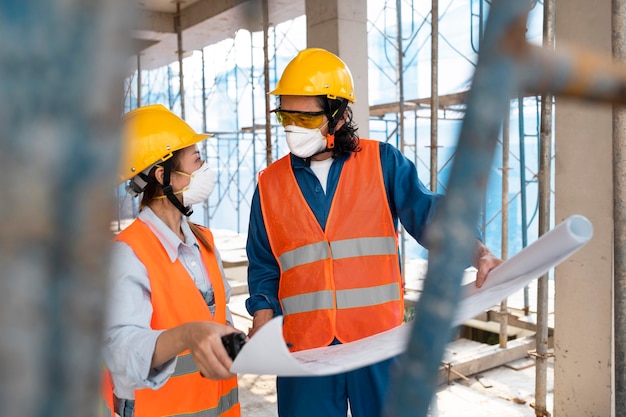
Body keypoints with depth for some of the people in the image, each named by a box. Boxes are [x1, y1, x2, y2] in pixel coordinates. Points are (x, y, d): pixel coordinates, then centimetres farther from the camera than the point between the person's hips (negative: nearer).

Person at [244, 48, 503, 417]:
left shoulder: (383, 162, 0)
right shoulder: (270, 184, 6)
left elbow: (428, 214, -9)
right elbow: (264, 268, 10)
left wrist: (477, 252, -27)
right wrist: (262, 324, -4)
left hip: (378, 339, -1)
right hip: (305, 345, 2)